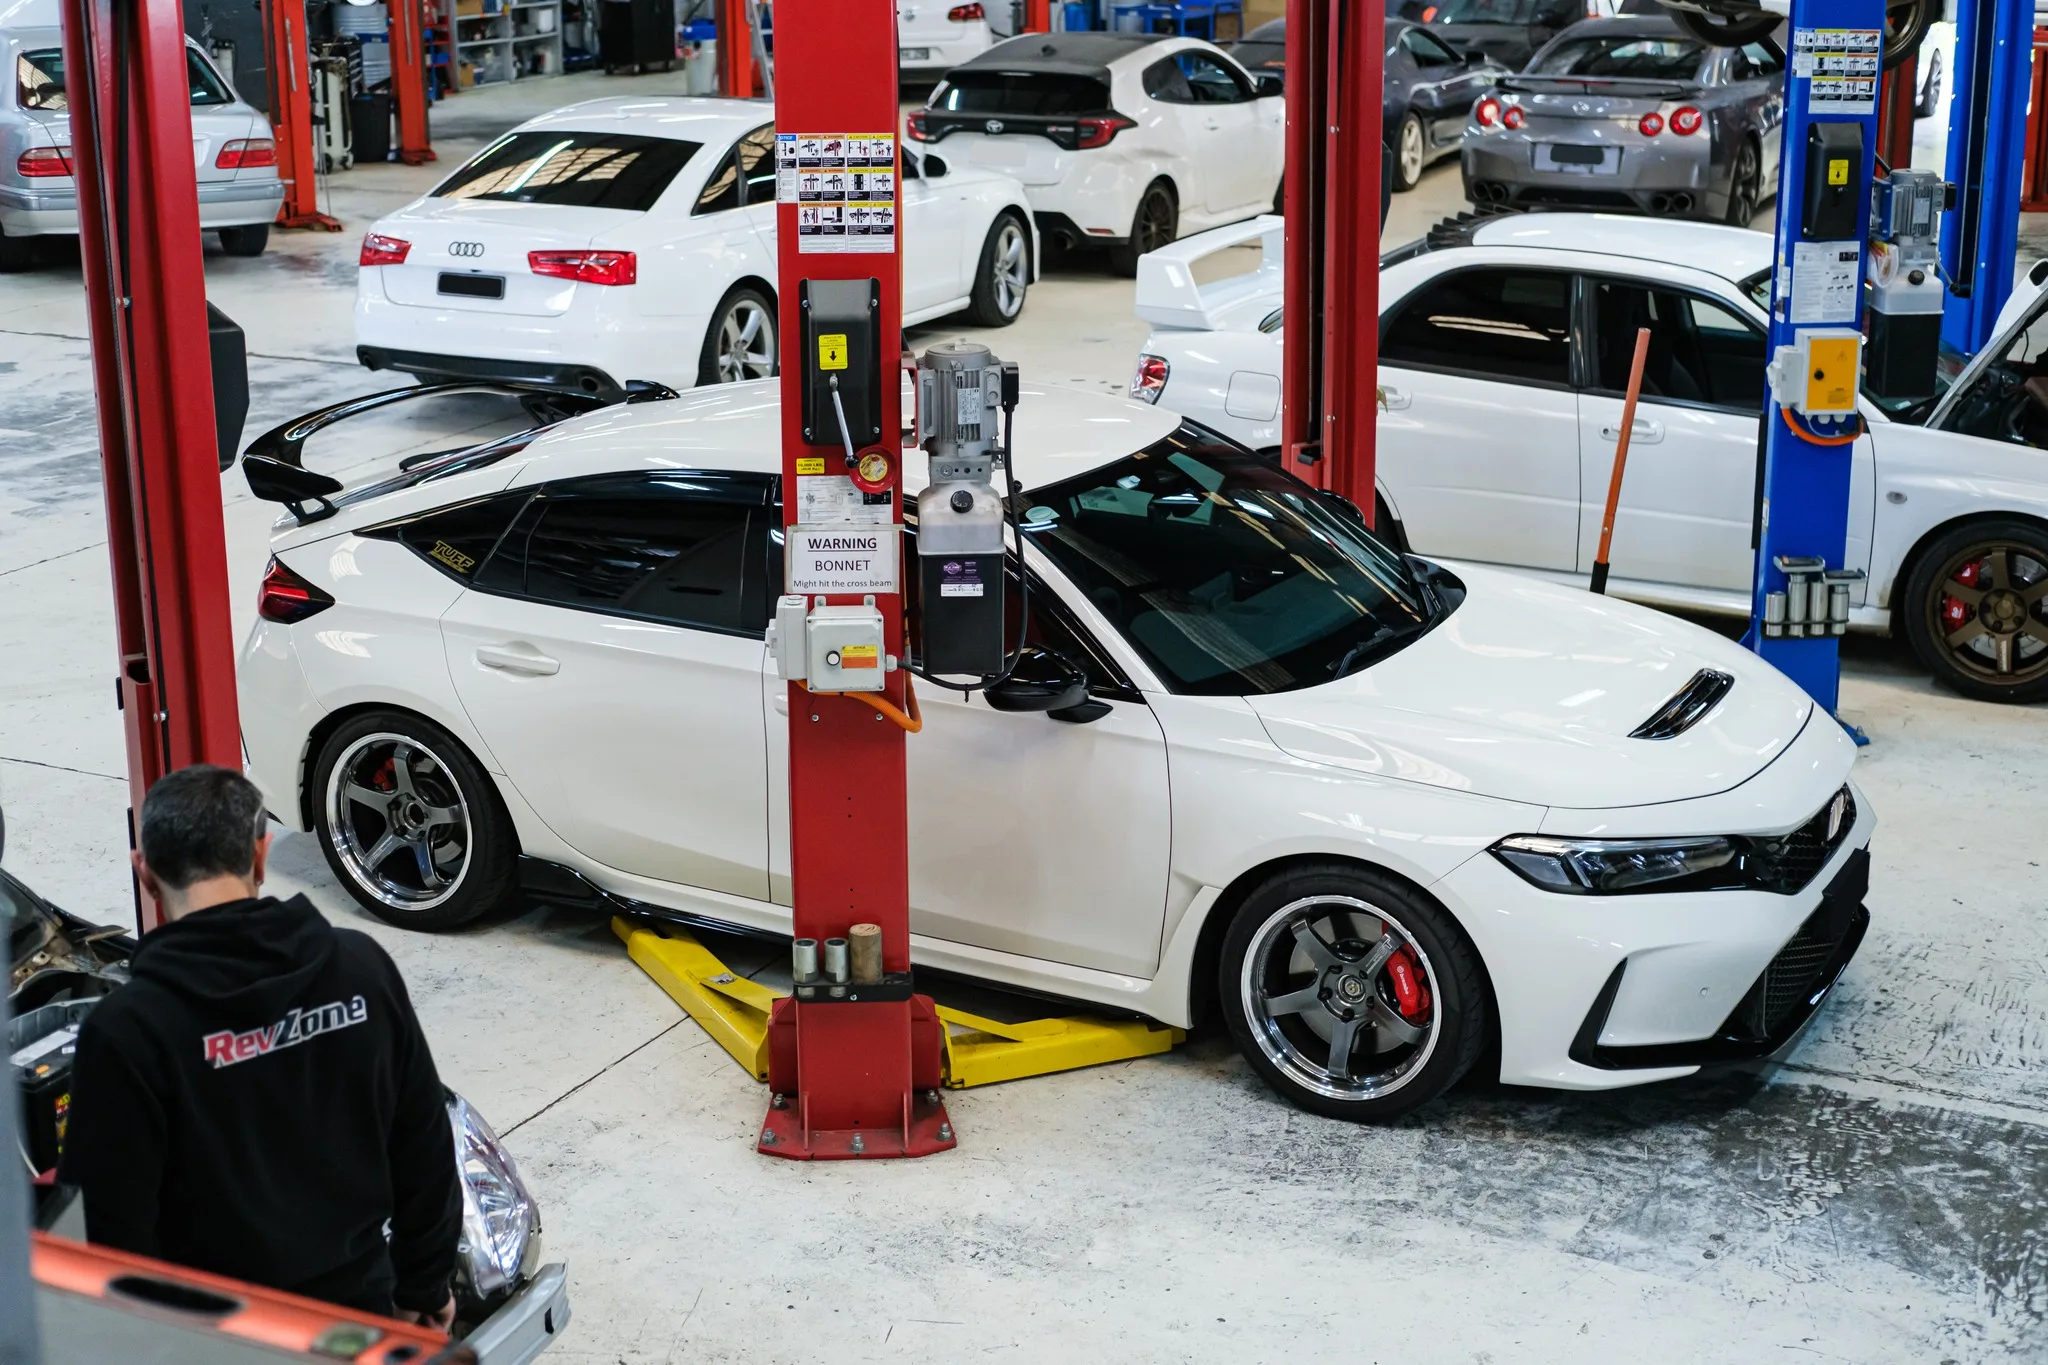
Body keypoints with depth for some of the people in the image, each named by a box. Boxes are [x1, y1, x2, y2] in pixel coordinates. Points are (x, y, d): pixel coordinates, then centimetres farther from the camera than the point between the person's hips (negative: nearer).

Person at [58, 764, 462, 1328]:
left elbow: (119, 1225, -15)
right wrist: (426, 1286, 14)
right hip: (363, 1305, 4)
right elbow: (425, 1148, 2)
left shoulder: (126, 1031, -19)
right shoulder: (362, 968, -7)